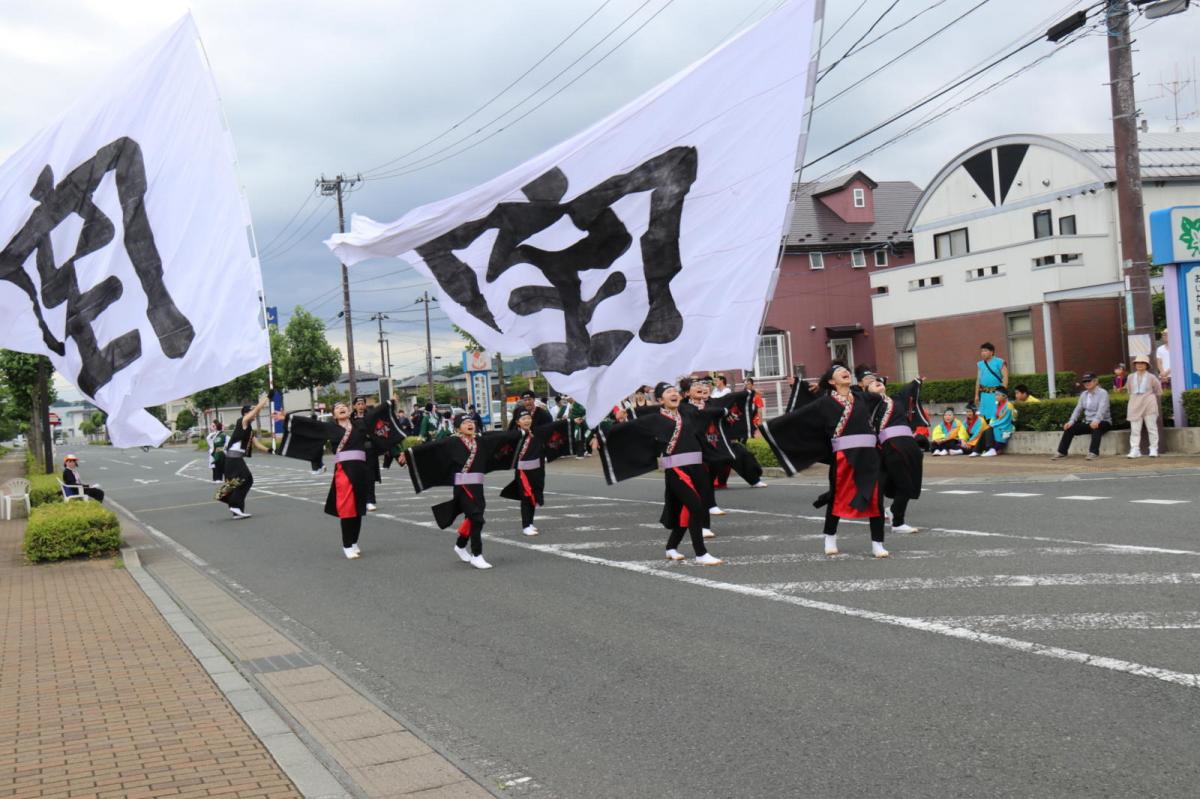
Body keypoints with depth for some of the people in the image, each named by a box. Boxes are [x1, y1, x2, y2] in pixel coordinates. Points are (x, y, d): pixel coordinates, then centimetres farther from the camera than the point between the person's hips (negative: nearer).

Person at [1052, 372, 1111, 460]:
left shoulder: (1103, 393, -9)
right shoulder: (1084, 394, 11)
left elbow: (1102, 409, -25)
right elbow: (1078, 409, 4)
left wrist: (1096, 421, -43)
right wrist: (1071, 421, -14)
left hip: (1103, 422, -6)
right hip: (1088, 422, 6)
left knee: (1096, 427, -39)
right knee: (1069, 428, -12)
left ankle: (1093, 452, -44)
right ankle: (1061, 452, -7)